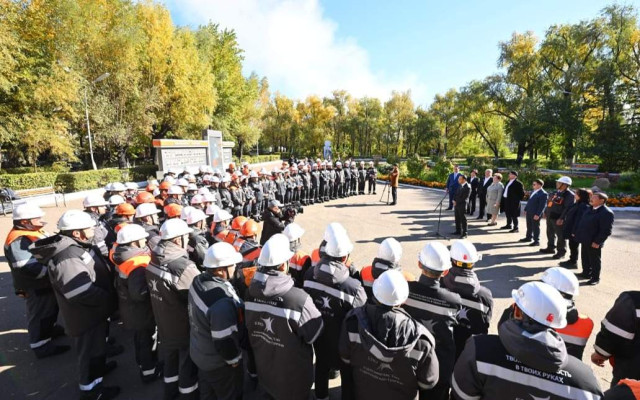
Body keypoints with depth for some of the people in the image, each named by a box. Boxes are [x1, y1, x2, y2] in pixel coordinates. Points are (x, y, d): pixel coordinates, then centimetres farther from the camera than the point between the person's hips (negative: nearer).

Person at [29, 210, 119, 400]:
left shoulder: (78, 245, -1)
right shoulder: (67, 258, -32)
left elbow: (97, 272, 10)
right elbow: (84, 293, -33)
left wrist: (109, 295, 1)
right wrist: (111, 299, -20)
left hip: (94, 310, 9)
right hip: (86, 315, -9)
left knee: (97, 344, 29)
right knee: (90, 350, 10)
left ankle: (99, 367, 51)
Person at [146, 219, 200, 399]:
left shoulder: (153, 262, -7)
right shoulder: (184, 267, -35)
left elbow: (158, 289, 6)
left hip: (164, 325, 8)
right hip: (185, 329, -8)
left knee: (170, 361, 29)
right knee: (188, 367, 16)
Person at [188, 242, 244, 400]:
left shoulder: (198, 281, -13)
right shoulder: (222, 302, -40)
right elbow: (224, 341, -30)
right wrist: (235, 359, -12)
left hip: (199, 352, 8)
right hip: (218, 363, -7)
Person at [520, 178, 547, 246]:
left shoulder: (543, 194, -16)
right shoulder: (533, 191, 13)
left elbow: (542, 205, -18)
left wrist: (538, 214, -21)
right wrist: (525, 209, 19)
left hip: (535, 214, -8)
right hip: (529, 212, 9)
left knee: (535, 227, 1)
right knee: (529, 226, 18)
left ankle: (536, 241, 10)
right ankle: (528, 237, 32)